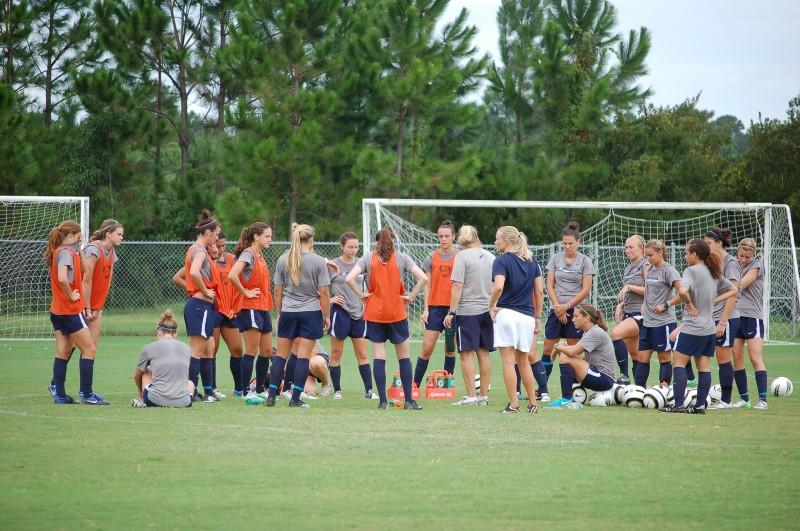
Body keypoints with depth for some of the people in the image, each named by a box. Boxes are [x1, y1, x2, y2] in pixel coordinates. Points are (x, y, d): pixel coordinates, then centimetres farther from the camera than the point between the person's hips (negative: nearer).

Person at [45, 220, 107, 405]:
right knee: (89, 349, -4)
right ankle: (87, 394, -4)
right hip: (71, 311, -9)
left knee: (63, 352, 11)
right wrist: (71, 295, -18)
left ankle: (59, 394, 11)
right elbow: (62, 278, -32)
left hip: (57, 311, 9)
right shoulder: (66, 253, -17)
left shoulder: (57, 252, 11)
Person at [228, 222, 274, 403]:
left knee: (267, 352, 11)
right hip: (250, 308, -9)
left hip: (263, 308, 9)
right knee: (251, 352, -6)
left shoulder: (261, 256, 15)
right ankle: (246, 392, -3)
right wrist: (246, 292, -17)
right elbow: (232, 275, -27)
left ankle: (261, 390, 19)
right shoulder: (248, 254, -12)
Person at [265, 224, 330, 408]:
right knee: (304, 357, 0)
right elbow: (324, 292, -7)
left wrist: (279, 313, 16)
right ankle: (295, 399, -3)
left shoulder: (283, 260, 1)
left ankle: (271, 397, 6)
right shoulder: (318, 261, -7)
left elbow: (278, 291, 5)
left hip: (288, 312, 3)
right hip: (311, 312, -3)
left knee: (281, 355, 10)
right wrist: (327, 316, 3)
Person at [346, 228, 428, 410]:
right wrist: (411, 296, -2)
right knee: (404, 357, 8)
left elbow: (349, 278, -13)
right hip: (397, 313, 0)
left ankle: (382, 401, -2)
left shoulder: (368, 258, 0)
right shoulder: (401, 258, 0)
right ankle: (409, 400, 6)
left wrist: (361, 294, -2)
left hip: (374, 313, 0)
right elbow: (423, 278, -10)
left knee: (379, 357, 2)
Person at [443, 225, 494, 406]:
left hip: (467, 311, -6)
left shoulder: (462, 256, -8)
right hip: (487, 310, 6)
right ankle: (484, 396, 12)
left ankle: (471, 396, -6)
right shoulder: (490, 256, 10)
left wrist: (451, 312, -11)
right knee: (483, 353, 10)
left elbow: (458, 286, -14)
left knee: (467, 353, -3)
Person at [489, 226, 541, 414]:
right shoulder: (531, 260, 10)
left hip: (507, 313, -6)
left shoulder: (502, 260, -8)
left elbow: (498, 286, -24)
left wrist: (491, 306, -9)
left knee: (508, 361, -1)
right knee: (523, 361, 16)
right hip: (527, 316, 6)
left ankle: (513, 404, -2)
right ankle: (532, 403, 16)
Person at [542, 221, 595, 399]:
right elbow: (550, 286, 4)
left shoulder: (585, 261, 0)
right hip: (556, 310, 2)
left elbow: (586, 290, -5)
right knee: (548, 349, -1)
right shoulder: (556, 258, 7)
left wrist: (568, 305, -11)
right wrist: (558, 307, -7)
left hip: (575, 310, -2)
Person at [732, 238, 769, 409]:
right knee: (736, 358, 3)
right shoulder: (734, 266, 14)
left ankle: (762, 399, -11)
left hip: (752, 317, -6)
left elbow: (741, 285, -12)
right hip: (735, 317, 6)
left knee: (756, 359, -10)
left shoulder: (757, 265, -3)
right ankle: (744, 398, 10)